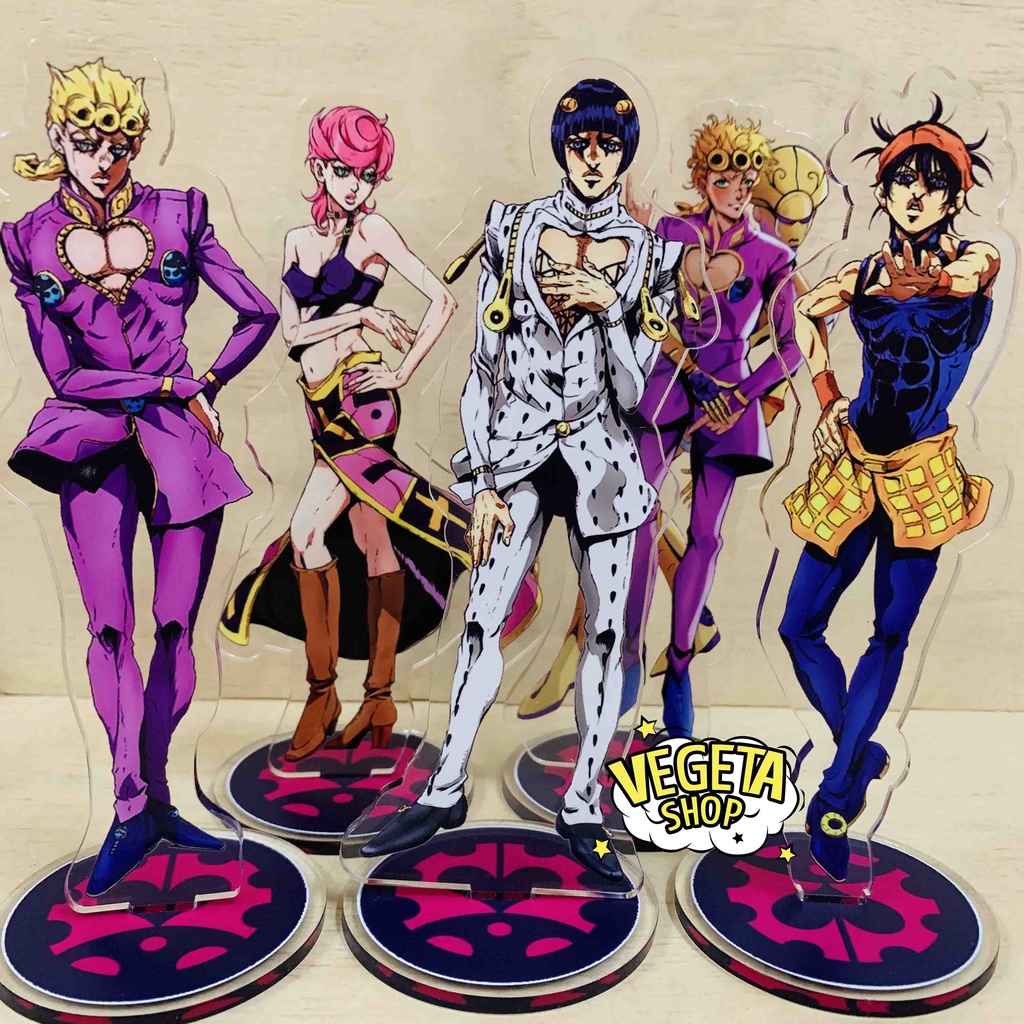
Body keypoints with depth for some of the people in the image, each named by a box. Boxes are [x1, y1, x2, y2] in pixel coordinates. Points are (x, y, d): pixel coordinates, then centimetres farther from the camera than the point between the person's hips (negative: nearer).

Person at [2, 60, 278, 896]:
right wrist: (171, 387, -6)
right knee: (110, 623, -7)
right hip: (95, 436, 0)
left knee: (176, 625, 0)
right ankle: (131, 803, 5)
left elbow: (260, 314, 8)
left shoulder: (176, 216, 4)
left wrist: (206, 387, 4)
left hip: (179, 437, 0)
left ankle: (152, 798, 14)